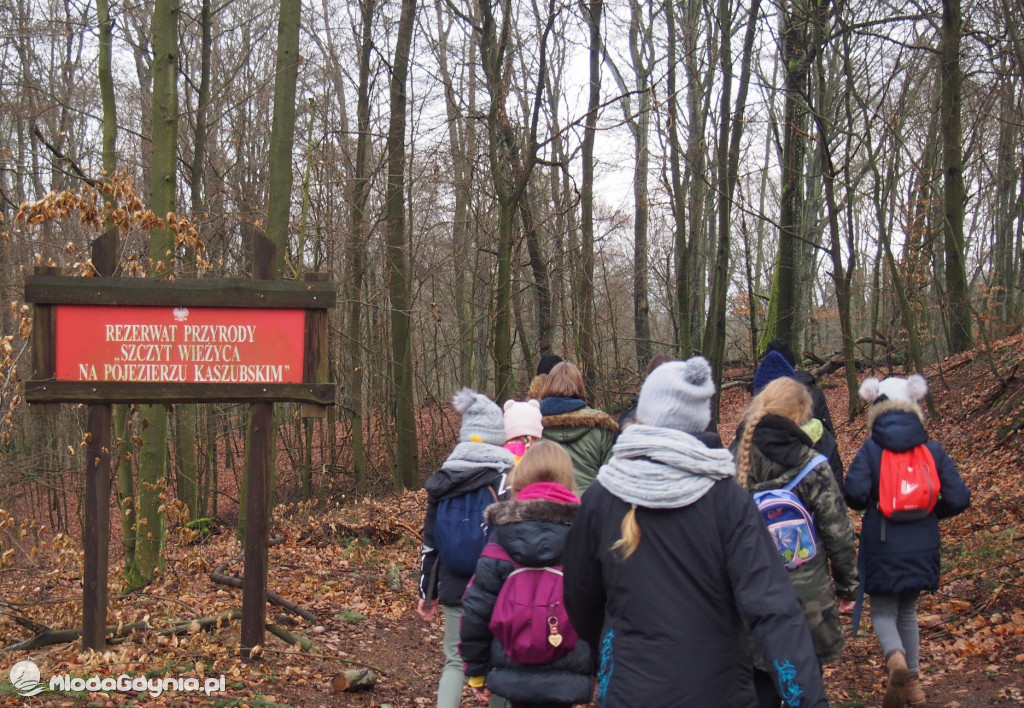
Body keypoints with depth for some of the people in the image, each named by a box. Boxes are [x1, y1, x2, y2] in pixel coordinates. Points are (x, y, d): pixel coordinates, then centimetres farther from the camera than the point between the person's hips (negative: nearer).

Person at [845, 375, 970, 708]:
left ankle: (896, 657, -22)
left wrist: (869, 504, 3)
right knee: (908, 611, 21)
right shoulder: (933, 450, -2)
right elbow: (959, 498, -6)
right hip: (922, 548, 3)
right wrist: (932, 512, 13)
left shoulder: (870, 449, -9)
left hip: (881, 546, -3)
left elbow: (854, 492, -20)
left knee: (883, 612, 8)